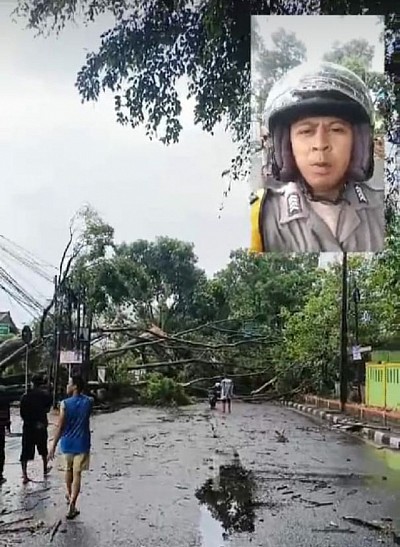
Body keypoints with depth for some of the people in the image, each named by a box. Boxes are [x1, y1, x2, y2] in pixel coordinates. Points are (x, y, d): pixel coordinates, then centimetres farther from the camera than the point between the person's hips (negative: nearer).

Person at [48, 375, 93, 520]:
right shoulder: (89, 402, -5)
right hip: (82, 444, 0)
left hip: (67, 443, 0)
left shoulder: (65, 404, -12)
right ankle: (72, 505, -10)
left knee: (69, 469, 23)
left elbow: (60, 427, -12)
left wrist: (53, 446, -7)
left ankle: (69, 495, 42)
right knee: (77, 474, -1)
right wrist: (80, 394, 12)